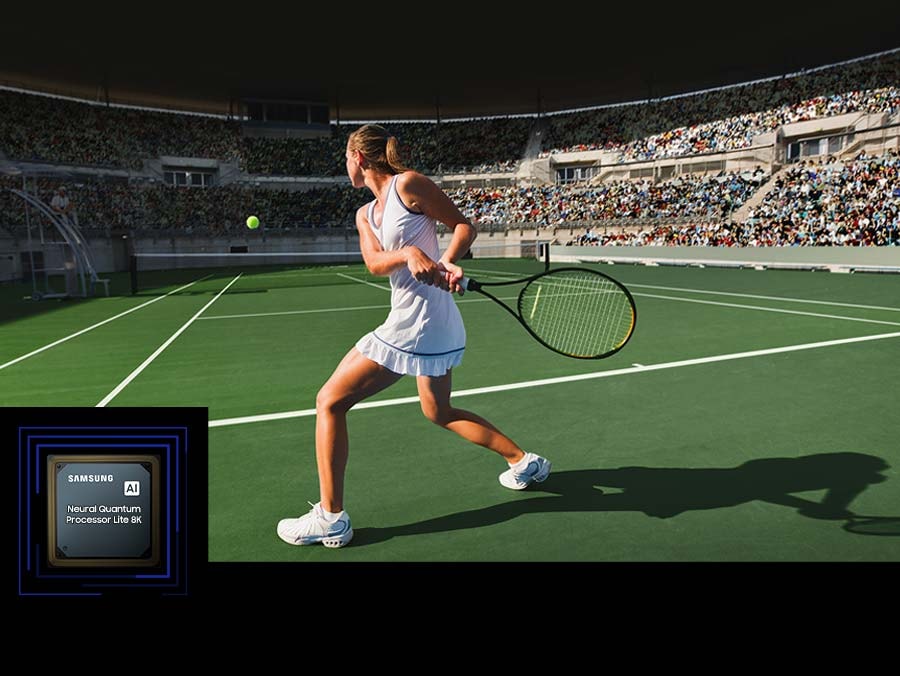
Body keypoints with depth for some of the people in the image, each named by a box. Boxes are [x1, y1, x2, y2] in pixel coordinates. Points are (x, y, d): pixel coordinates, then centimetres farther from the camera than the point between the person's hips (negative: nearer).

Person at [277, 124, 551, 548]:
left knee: (330, 401, -4)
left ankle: (330, 518, 4)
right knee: (439, 412, 24)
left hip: (416, 324, -10)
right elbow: (374, 263, -1)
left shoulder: (407, 184, -6)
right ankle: (524, 462, 37)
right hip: (433, 326, 10)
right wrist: (408, 253, -21)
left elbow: (464, 224, -4)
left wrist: (447, 262, -23)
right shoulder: (365, 214, 16)